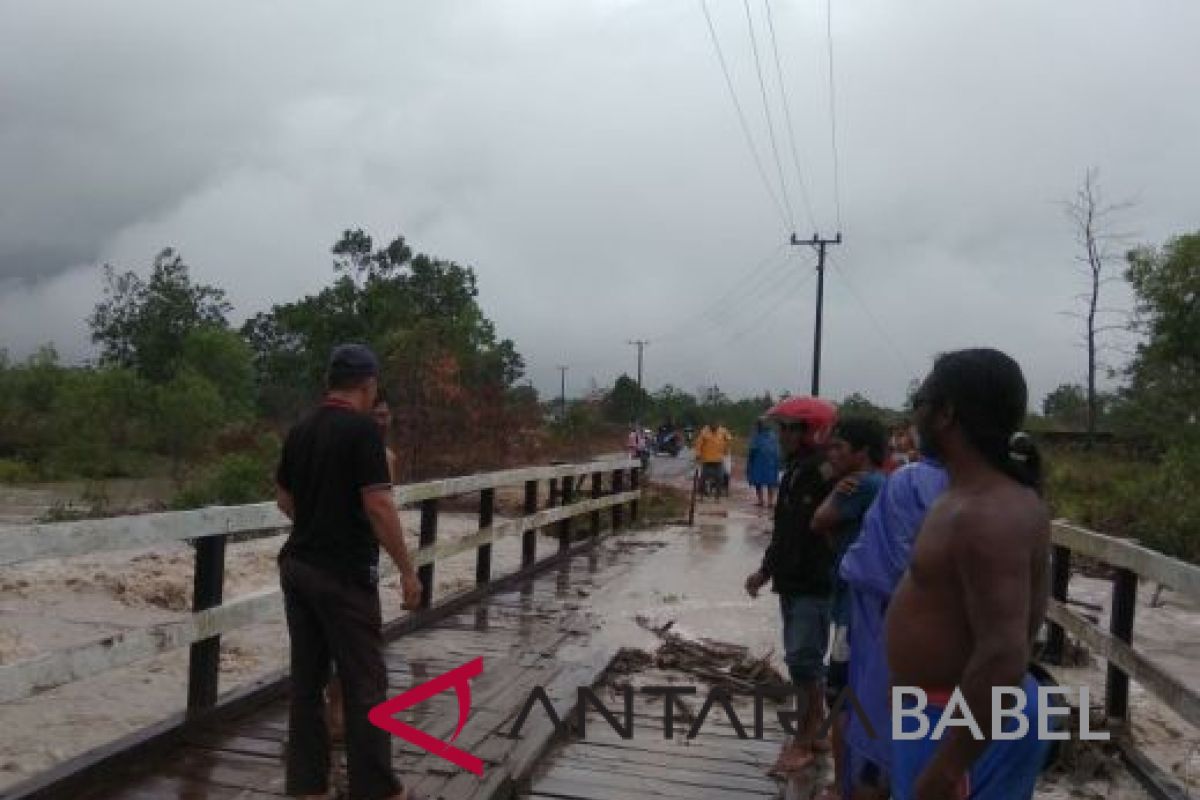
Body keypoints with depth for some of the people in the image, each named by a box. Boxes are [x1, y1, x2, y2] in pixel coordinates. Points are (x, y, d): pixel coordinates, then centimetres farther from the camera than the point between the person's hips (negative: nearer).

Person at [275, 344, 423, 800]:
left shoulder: (300, 431, 9)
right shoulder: (362, 430, -14)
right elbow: (378, 506, -20)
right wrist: (407, 570, -13)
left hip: (297, 566, 8)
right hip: (344, 574, -8)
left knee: (306, 679, 13)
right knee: (364, 683, 2)